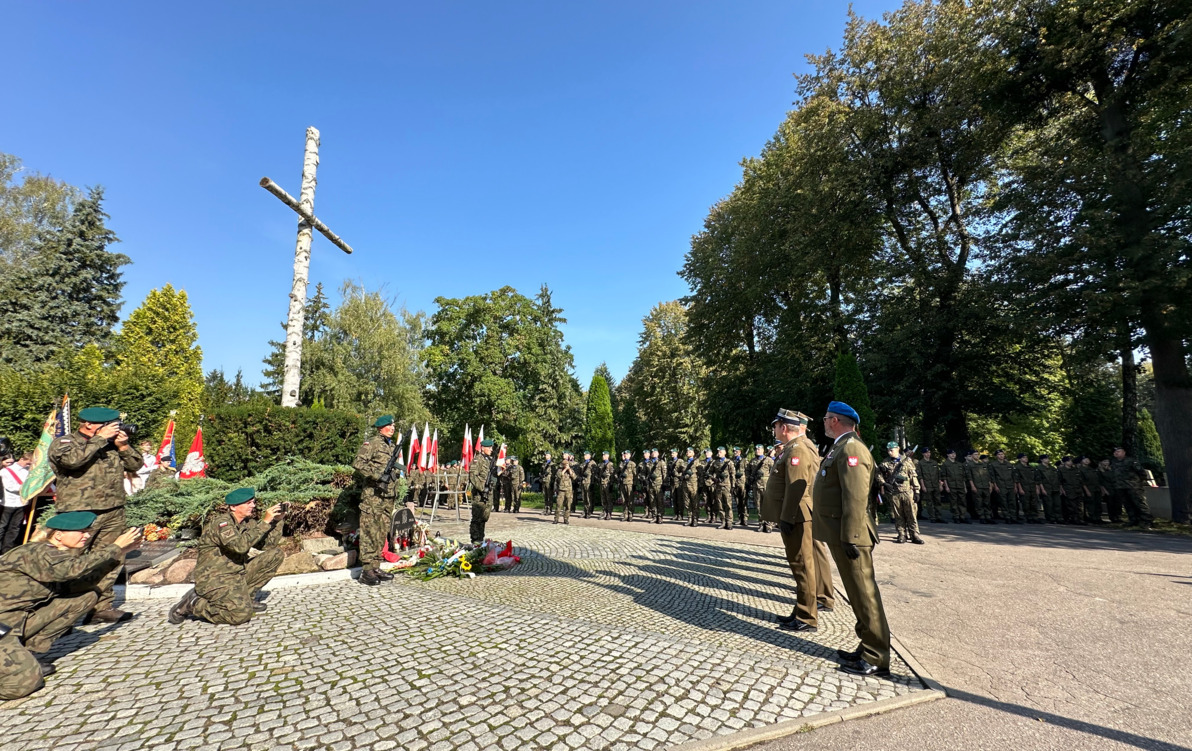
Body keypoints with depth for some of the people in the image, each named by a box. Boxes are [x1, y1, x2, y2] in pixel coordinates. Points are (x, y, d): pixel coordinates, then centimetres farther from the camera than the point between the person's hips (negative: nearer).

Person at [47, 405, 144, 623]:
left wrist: (123, 446, -2)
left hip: (113, 513, 5)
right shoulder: (62, 443, -1)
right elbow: (72, 459, -23)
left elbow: (136, 465, 13)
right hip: (78, 514, -5)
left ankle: (102, 607, 16)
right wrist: (100, 438, -17)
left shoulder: (112, 444, 14)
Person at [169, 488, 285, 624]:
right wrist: (265, 522, -31)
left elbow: (268, 545, 1)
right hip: (214, 579, -8)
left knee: (276, 554, -4)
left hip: (238, 574, 8)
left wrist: (277, 520, -10)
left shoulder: (248, 522, 7)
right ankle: (193, 604, -1)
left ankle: (246, 597, 4)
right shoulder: (220, 521, -17)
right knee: (242, 613, -25)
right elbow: (240, 545, -33)